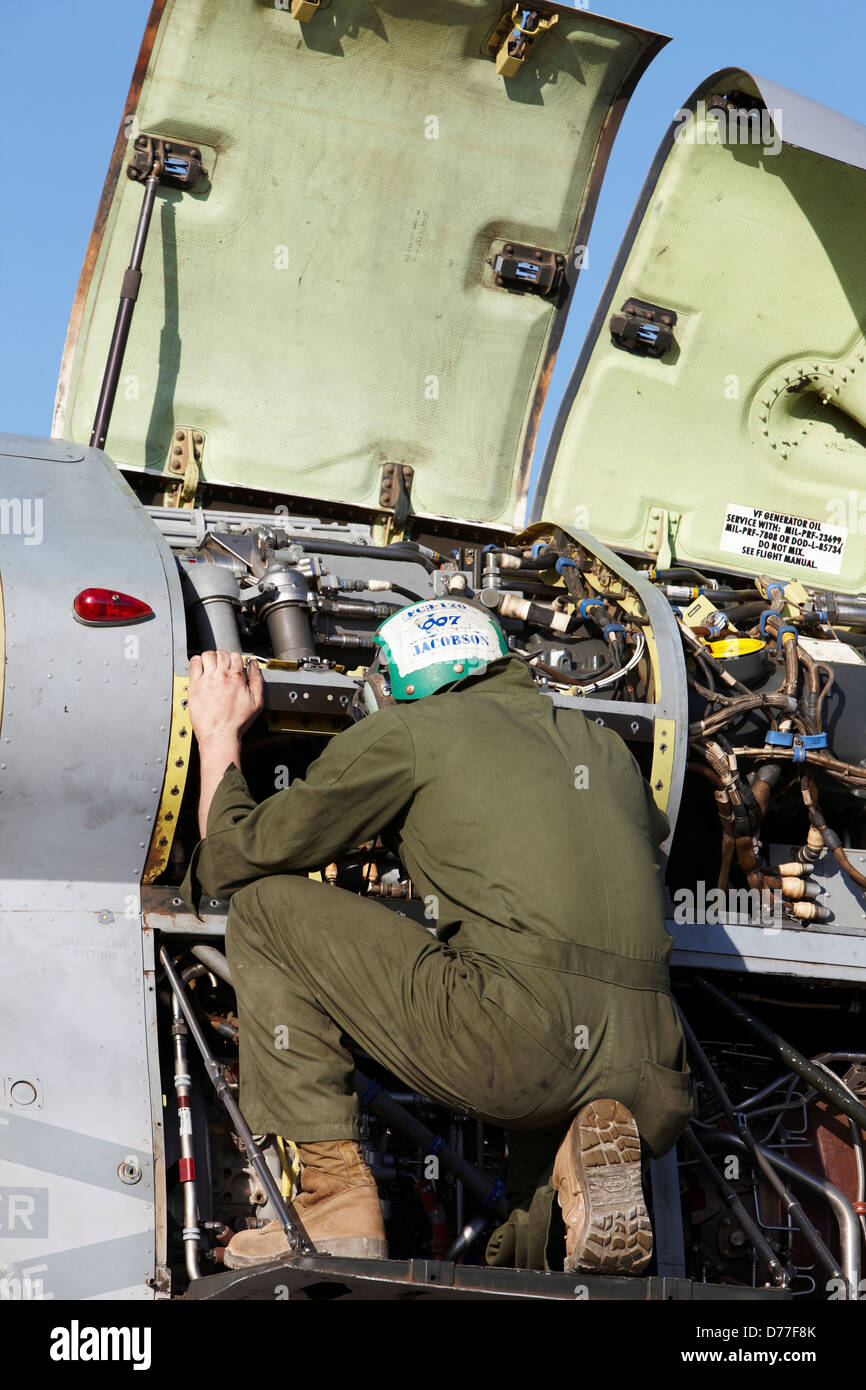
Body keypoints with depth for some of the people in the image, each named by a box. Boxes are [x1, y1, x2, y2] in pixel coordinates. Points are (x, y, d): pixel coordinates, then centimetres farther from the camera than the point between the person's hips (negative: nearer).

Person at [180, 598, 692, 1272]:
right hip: (643, 1077, 6)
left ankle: (335, 1197, 5)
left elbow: (230, 857, 16)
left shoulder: (405, 731, 11)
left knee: (264, 907, 12)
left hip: (510, 1044, -5)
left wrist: (219, 733, 35)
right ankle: (594, 1142, 4)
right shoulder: (603, 745, 25)